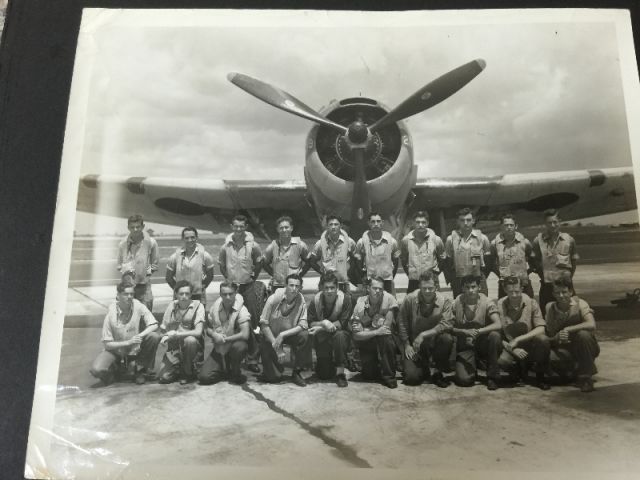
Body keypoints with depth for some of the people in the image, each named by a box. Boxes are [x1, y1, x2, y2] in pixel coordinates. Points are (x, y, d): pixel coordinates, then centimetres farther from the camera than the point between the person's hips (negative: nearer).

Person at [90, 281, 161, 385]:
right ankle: (114, 369, 12)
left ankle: (140, 370, -4)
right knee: (96, 370, -26)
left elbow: (154, 325, -14)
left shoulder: (138, 306, -14)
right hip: (116, 350, -2)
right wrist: (128, 342, -27)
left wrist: (140, 336, -30)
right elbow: (107, 344, -14)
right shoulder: (111, 313, -18)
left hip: (136, 349, 2)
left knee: (154, 337, -25)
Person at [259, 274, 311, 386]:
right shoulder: (274, 299, -18)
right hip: (270, 335, -2)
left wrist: (282, 335, -30)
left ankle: (296, 372, -10)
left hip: (290, 334, 2)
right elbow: (264, 324, -14)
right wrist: (277, 346, -19)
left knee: (304, 336, -31)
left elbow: (303, 325, -18)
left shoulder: (301, 301, -13)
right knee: (273, 378, -11)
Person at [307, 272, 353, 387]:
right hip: (322, 339, 2)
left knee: (339, 335, -38)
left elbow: (343, 323, -21)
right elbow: (310, 323, -10)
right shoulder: (316, 300, -11)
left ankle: (340, 372, -23)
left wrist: (320, 328, -27)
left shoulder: (345, 299, -17)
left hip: (341, 334, -2)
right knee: (323, 375, -1)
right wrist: (324, 323, -31)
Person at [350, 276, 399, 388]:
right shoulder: (360, 304, -14)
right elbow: (356, 335, -18)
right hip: (366, 342, 1)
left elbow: (387, 327, -17)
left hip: (384, 339, 0)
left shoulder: (388, 298, -17)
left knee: (387, 341, -35)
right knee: (369, 375, -13)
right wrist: (376, 332, -30)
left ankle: (388, 376, -13)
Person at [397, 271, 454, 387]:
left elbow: (446, 324, -21)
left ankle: (439, 372, -7)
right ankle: (424, 368, 24)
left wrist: (423, 334, -25)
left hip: (434, 342, 1)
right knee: (411, 377, -16)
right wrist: (407, 345, -5)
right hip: (414, 344, 0)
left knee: (447, 338, -33)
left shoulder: (444, 301, -13)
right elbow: (402, 323, -3)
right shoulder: (410, 299, -12)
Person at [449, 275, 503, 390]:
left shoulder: (486, 303, -10)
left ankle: (493, 376, -14)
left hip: (483, 343, 0)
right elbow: (449, 328, -5)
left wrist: (478, 331, -34)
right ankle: (473, 366, 18)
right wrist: (464, 331, -23)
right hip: (465, 347, 0)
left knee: (495, 335, -34)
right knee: (464, 380, -22)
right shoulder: (456, 304, -5)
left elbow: (498, 325, -23)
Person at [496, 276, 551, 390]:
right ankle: (520, 371, 7)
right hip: (510, 347, 0)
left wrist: (517, 340, -23)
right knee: (502, 361, -33)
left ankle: (541, 375, -5)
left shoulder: (531, 303, -8)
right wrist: (512, 349, -23)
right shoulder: (499, 305, -10)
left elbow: (541, 329, -16)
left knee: (543, 339, -32)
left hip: (530, 346, 1)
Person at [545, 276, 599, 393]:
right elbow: (550, 336, -6)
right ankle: (572, 369, 6)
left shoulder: (579, 303, -12)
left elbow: (591, 325, -30)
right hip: (564, 349, 2)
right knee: (549, 356, -30)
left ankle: (585, 376, -17)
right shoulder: (551, 308, -4)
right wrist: (557, 338, -29)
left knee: (583, 334, -35)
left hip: (584, 348, -2)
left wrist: (568, 329, -32)